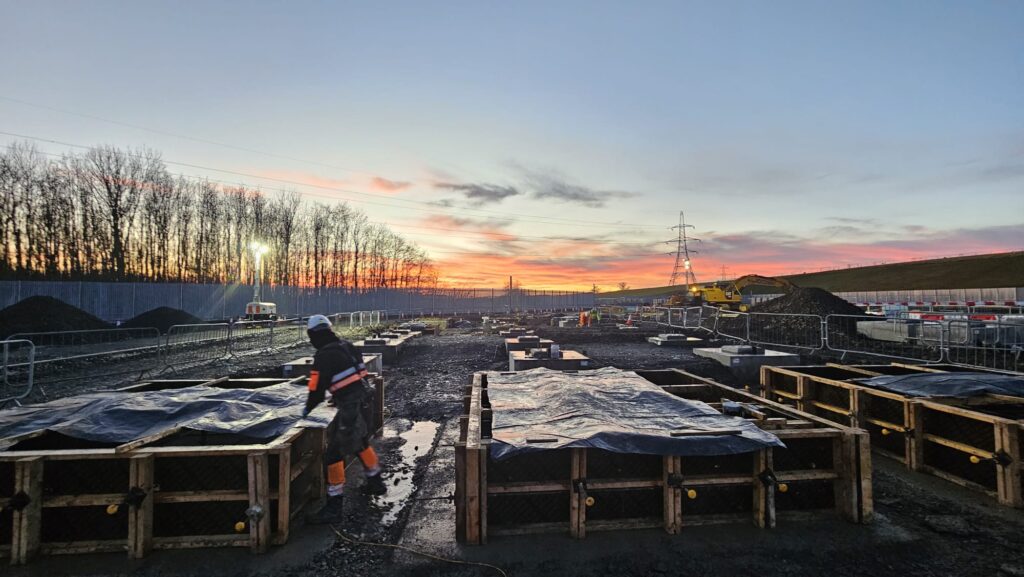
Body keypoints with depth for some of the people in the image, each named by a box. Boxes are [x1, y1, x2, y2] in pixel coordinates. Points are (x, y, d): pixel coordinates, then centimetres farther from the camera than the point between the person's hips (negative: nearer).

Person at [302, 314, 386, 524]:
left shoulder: (324, 356, -16)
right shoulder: (347, 346, 6)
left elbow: (317, 389, -12)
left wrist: (308, 409, 7)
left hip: (349, 409, -9)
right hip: (362, 401, 9)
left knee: (334, 453, 0)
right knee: (361, 443, 28)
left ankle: (333, 508, 7)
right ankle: (376, 483, 45)